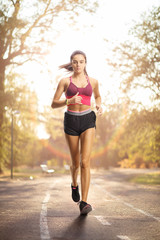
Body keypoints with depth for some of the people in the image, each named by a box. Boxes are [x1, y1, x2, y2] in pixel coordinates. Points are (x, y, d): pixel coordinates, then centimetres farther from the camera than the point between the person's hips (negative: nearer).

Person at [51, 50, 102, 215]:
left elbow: (97, 96, 27)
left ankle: (84, 202, -15)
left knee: (85, 161, -15)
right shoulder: (65, 81, 2)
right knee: (75, 162, 11)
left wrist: (99, 105, 4)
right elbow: (54, 104, 0)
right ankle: (74, 185, 45)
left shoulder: (93, 81, 7)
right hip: (71, 121, 0)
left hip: (88, 121, 0)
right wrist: (69, 101, -18)